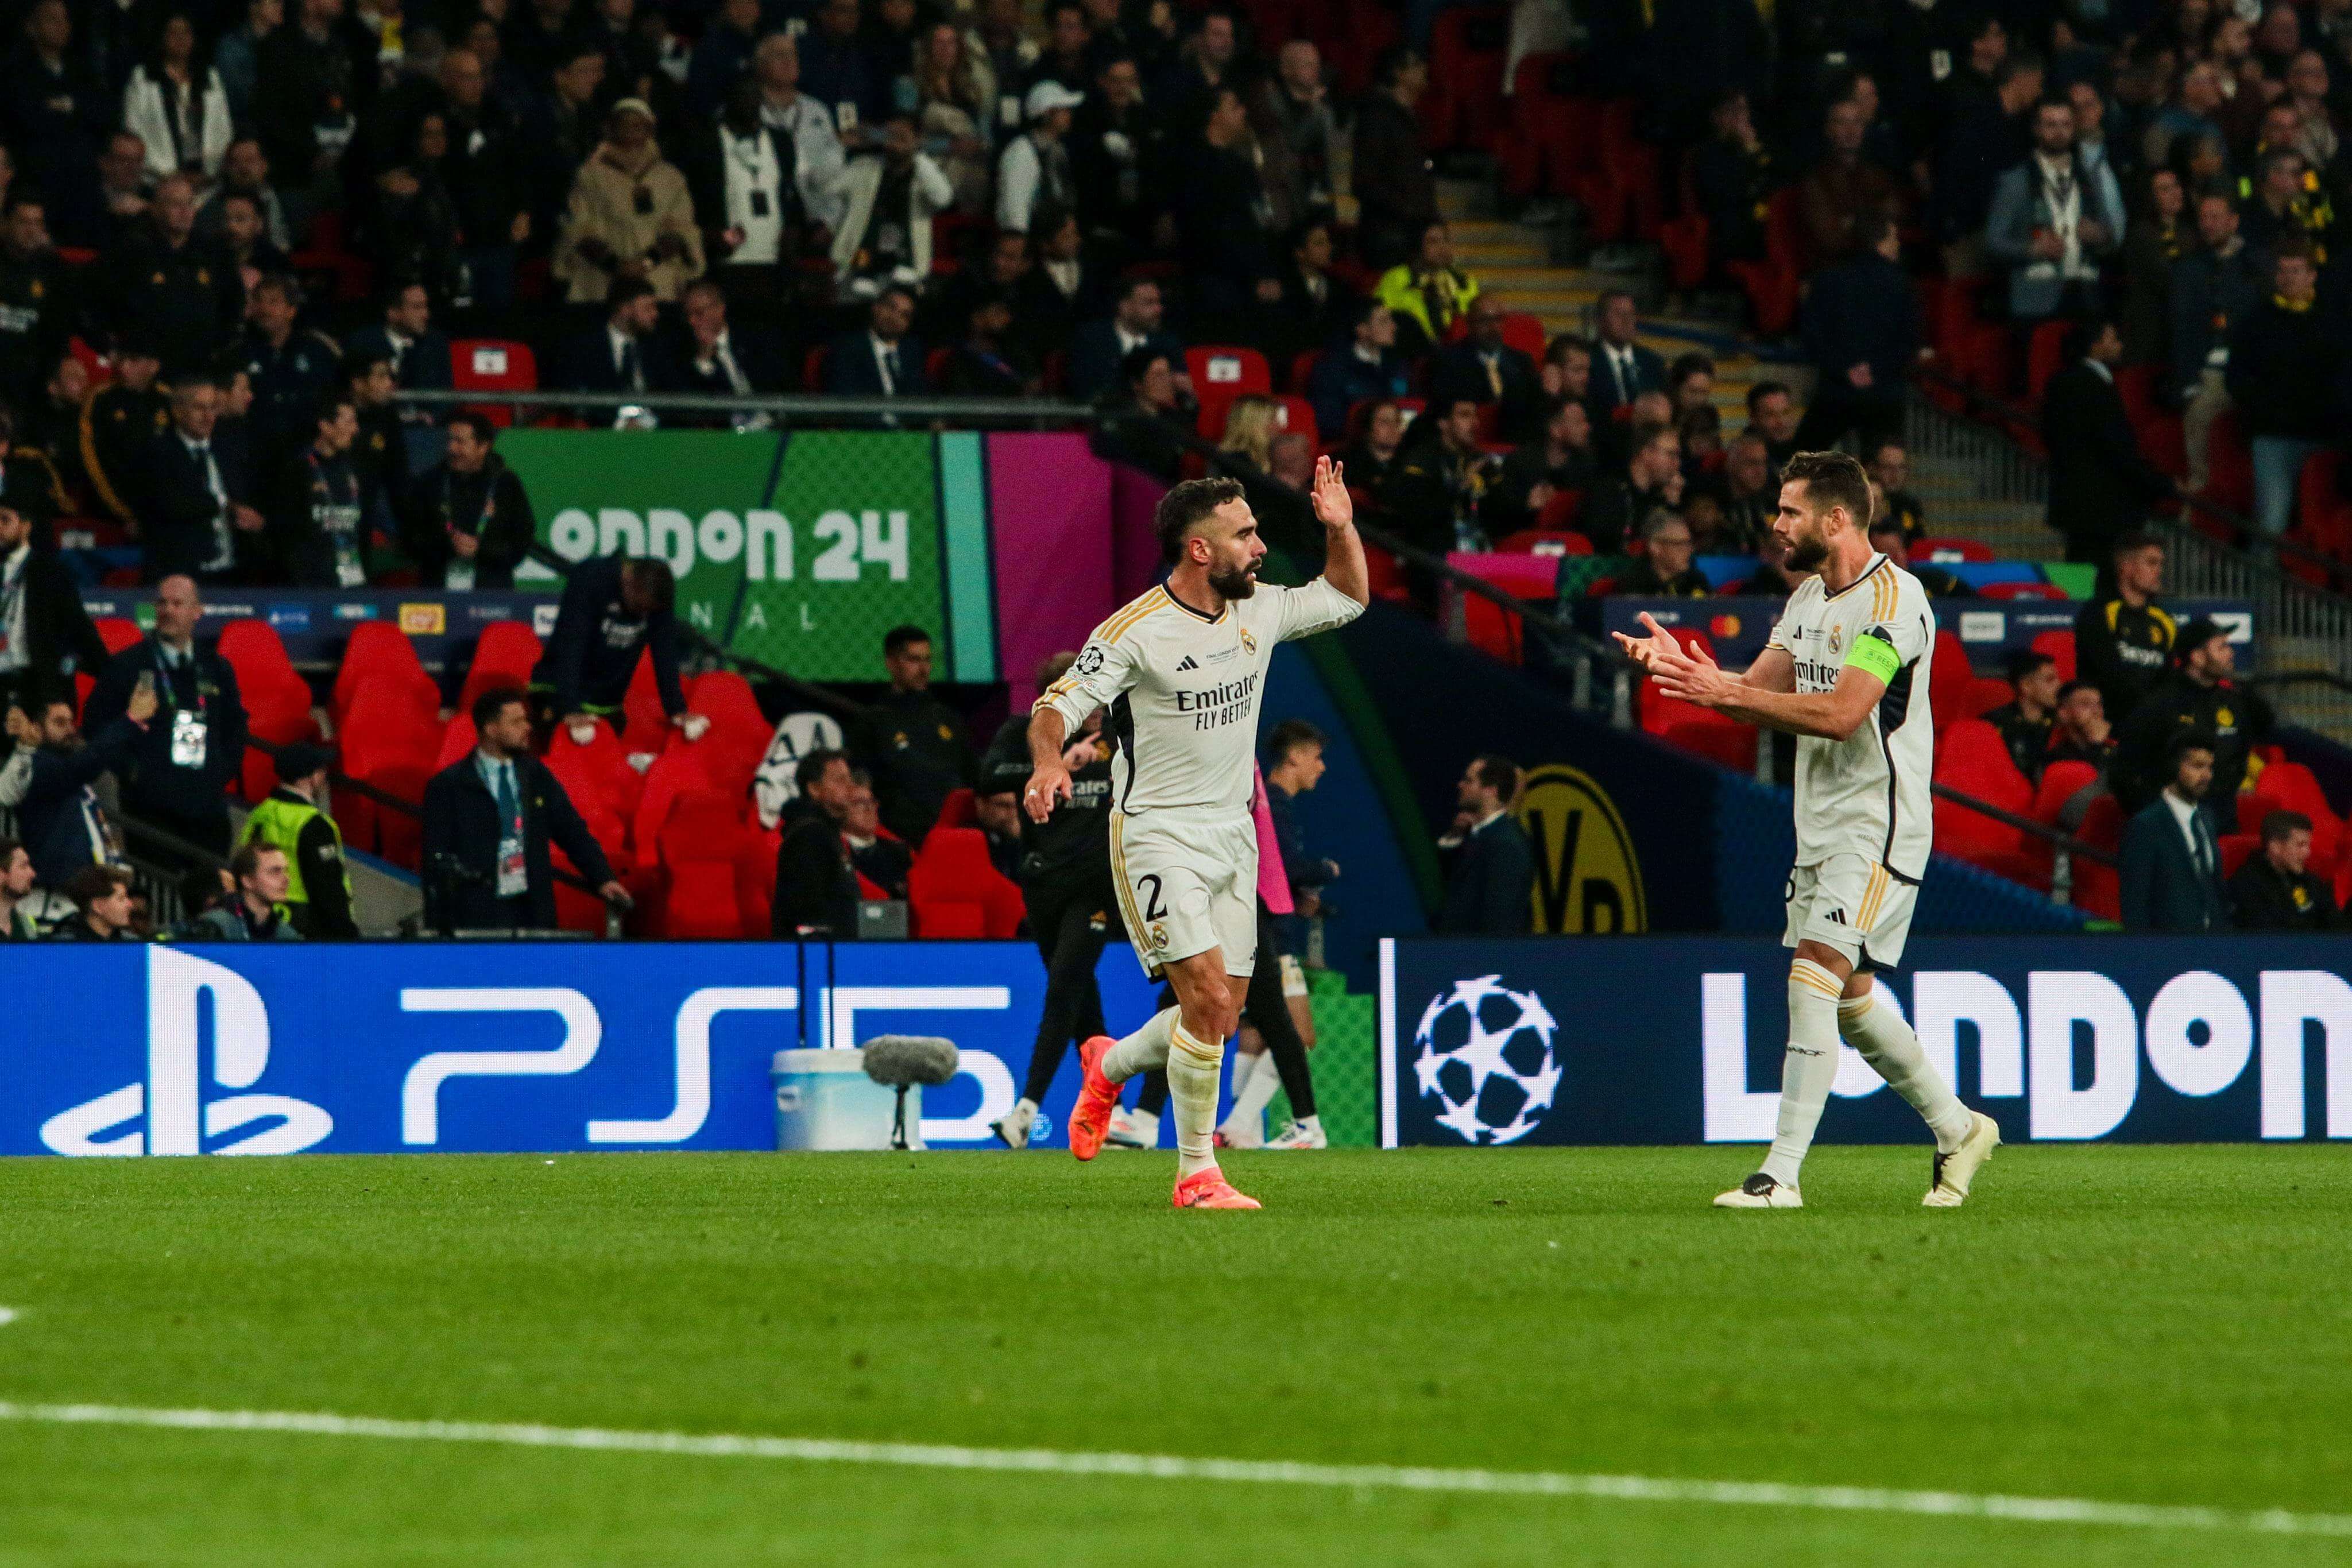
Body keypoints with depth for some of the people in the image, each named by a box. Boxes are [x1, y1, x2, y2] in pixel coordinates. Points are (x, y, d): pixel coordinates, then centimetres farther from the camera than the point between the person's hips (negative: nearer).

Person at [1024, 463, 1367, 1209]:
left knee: (1220, 1019, 7)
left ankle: (1110, 1065, 37)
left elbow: (1347, 597, 22)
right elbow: (1058, 705, -15)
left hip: (1232, 836, 7)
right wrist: (1048, 761, -36)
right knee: (1209, 999, -18)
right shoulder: (1136, 631, -14)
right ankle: (1196, 1174, -6)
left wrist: (1340, 529, 5)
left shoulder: (1259, 610, 6)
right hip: (1157, 834, -7)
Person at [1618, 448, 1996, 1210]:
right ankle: (1956, 1129, 31)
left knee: (1815, 975, -17)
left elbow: (1840, 713, -25)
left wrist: (1725, 693, -28)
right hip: (1821, 826, 10)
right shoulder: (1810, 598, 13)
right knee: (1850, 998, 15)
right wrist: (1680, 664, -7)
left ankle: (1782, 1174, -19)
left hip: (1877, 827, -10)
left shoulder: (1891, 598, -16)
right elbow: (1762, 691, 9)